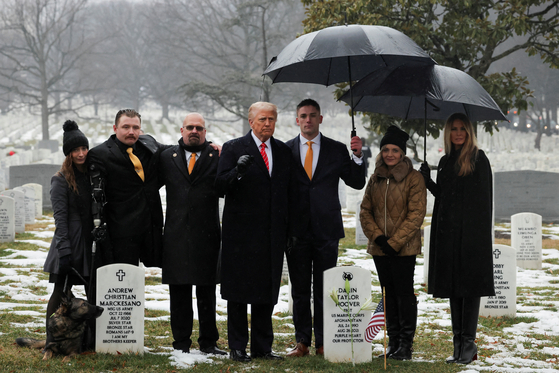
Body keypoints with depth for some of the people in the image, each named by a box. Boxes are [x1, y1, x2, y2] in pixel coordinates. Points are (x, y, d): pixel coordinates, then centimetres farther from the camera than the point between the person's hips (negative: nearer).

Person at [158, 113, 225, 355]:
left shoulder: (217, 157, 4)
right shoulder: (167, 157, 10)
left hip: (207, 235, -1)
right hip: (176, 235, 1)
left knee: (207, 291, 4)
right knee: (179, 292, 5)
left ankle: (208, 342, 13)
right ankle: (181, 342, 13)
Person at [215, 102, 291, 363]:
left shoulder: (282, 151, 12)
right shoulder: (233, 149, -1)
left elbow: (286, 192, 15)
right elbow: (220, 187, -7)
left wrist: (289, 230, 9)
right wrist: (237, 172, -26)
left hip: (272, 234, 4)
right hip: (241, 232, -4)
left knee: (267, 292, 7)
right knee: (238, 293, 1)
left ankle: (262, 347, 14)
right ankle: (238, 348, 7)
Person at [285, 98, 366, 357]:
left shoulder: (337, 150, 6)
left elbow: (357, 183, 5)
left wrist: (358, 156, -9)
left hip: (326, 229, 0)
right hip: (296, 230, 0)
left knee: (324, 290, 3)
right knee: (299, 290, 5)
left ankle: (323, 343, 8)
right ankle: (302, 342, 12)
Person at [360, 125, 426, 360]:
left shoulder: (413, 178, -7)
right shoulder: (375, 179, 10)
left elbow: (416, 215, -11)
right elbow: (365, 210, 10)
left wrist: (395, 242, -15)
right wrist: (377, 236, -6)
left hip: (404, 248, -5)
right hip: (380, 248, 5)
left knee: (404, 293, -4)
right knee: (389, 294, 10)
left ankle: (406, 344, 2)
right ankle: (393, 342, 17)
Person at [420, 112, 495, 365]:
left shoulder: (478, 159, -2)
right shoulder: (446, 162, 16)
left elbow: (484, 198, -7)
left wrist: (481, 231, -15)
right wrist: (428, 181, 4)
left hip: (471, 231, -6)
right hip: (448, 233, 6)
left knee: (470, 285, -6)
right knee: (453, 288, 7)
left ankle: (468, 343, -4)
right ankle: (459, 343, 11)